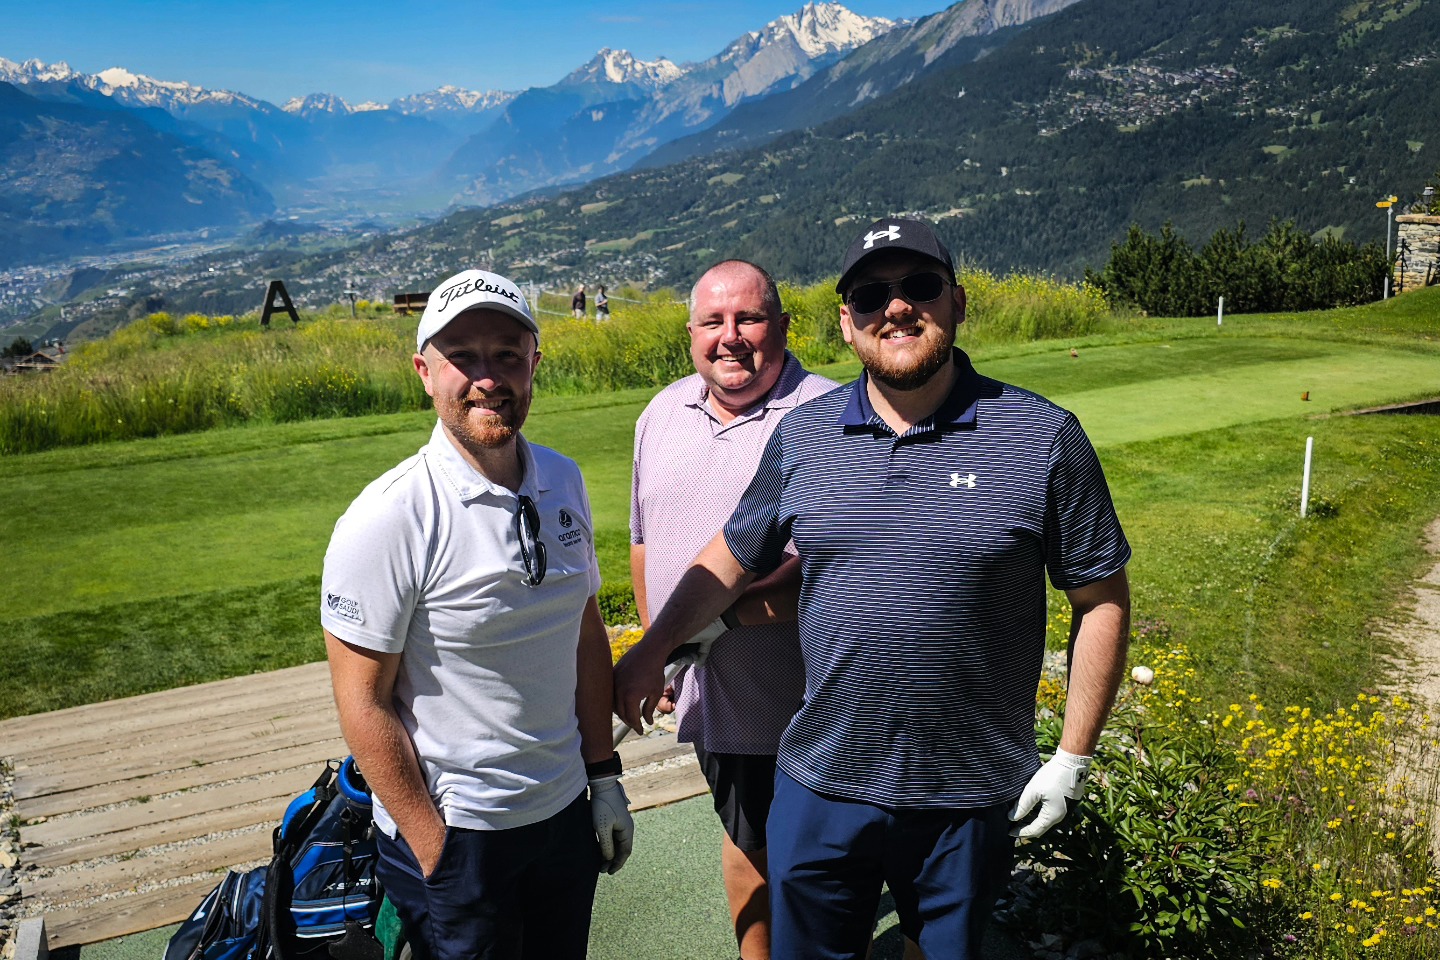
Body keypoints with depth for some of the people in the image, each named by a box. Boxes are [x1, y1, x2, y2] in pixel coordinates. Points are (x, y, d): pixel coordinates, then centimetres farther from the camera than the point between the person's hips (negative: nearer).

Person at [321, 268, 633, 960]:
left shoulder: (563, 481, -2)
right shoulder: (386, 521, -20)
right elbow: (364, 705, -16)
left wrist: (604, 776, 8)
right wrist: (435, 852, -13)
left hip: (566, 811, 6)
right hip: (454, 831, -5)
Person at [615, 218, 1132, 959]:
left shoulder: (1043, 438, -8)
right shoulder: (800, 437, -1)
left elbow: (1101, 599, -3)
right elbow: (731, 558, 11)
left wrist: (1073, 758, -3)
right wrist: (652, 651, 16)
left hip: (970, 801, -1)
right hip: (819, 786, 2)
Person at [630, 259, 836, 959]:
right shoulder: (663, 415, 6)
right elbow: (645, 539, 17)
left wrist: (739, 610, -25)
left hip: (804, 698, -6)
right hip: (710, 689, 6)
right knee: (746, 837, 24)